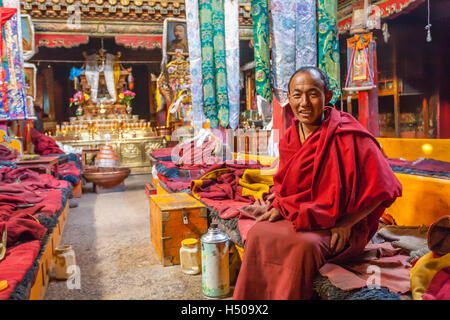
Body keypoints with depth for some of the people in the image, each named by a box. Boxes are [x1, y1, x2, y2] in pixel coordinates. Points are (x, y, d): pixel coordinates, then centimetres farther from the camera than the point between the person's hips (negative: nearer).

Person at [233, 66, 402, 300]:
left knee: (305, 244, -33)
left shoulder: (346, 135, -16)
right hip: (300, 217, 6)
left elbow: (383, 188, -13)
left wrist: (345, 225, -16)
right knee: (258, 233, -18)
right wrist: (279, 207, -3)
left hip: (339, 228, -5)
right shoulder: (290, 138, 5)